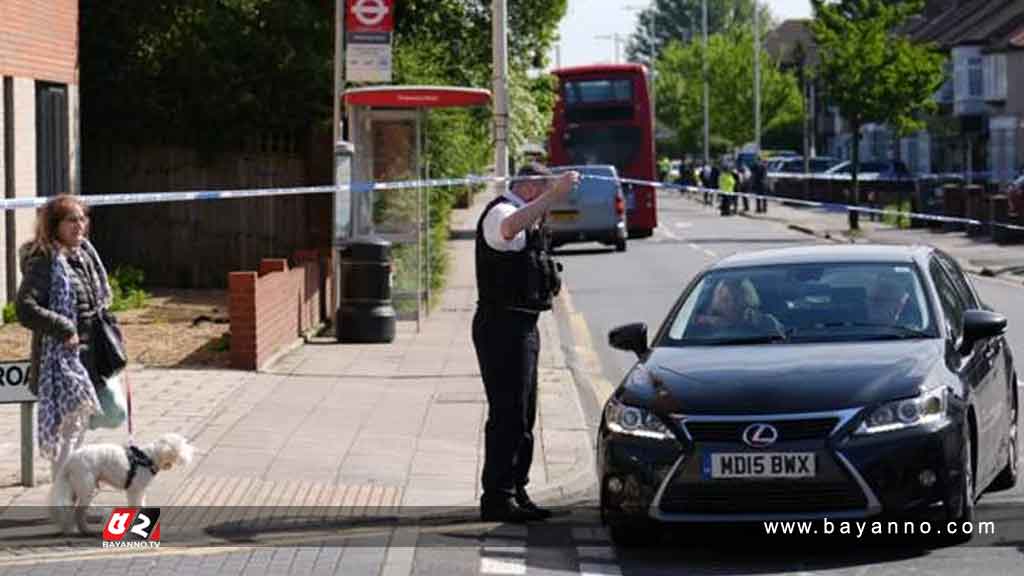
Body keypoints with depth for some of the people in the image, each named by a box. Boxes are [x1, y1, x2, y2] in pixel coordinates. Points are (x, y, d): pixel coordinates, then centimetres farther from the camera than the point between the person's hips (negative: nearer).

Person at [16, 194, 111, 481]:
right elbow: (25, 308, -25)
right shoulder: (44, 262, -15)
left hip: (86, 357, 9)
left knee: (80, 425, 15)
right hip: (61, 357, -9)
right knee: (67, 428, -9)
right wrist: (64, 329, -22)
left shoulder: (84, 256, 12)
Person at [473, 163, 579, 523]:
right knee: (508, 414, -12)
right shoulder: (500, 212, -13)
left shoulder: (528, 219, 19)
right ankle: (497, 498, -10)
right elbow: (510, 229, -39)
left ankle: (516, 493, 23)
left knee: (523, 415, 15)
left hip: (522, 325, 11)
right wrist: (554, 194, -41)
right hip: (503, 324, -11)